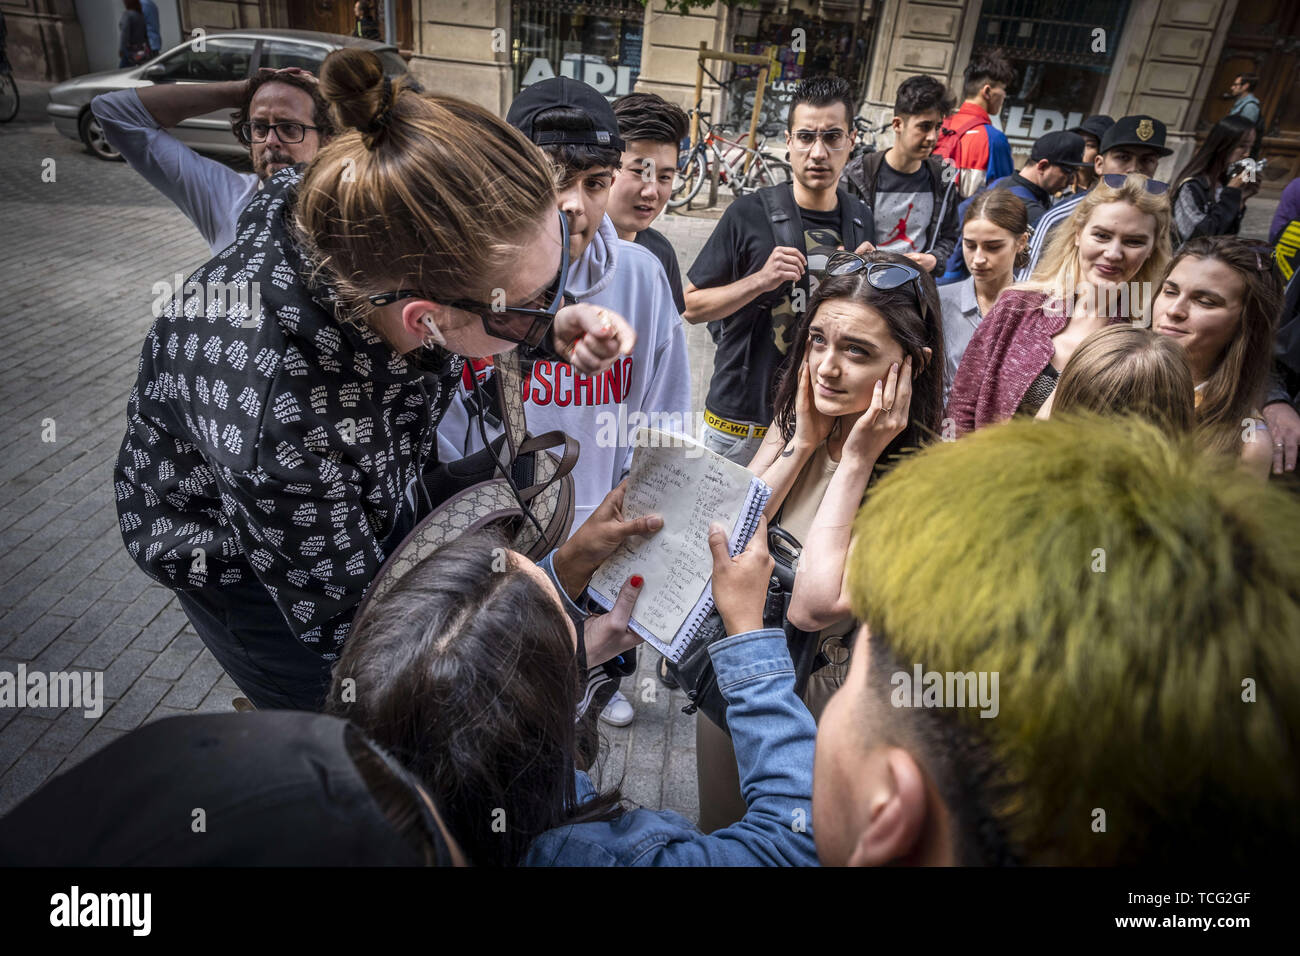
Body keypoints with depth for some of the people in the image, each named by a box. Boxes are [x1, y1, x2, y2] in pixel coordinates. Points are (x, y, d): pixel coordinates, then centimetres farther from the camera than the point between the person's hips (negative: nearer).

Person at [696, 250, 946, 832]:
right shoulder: (796, 416, -9)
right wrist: (803, 443, -19)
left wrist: (856, 458, -30)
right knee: (717, 831, 28)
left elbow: (813, 607, -32)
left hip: (823, 693, -5)